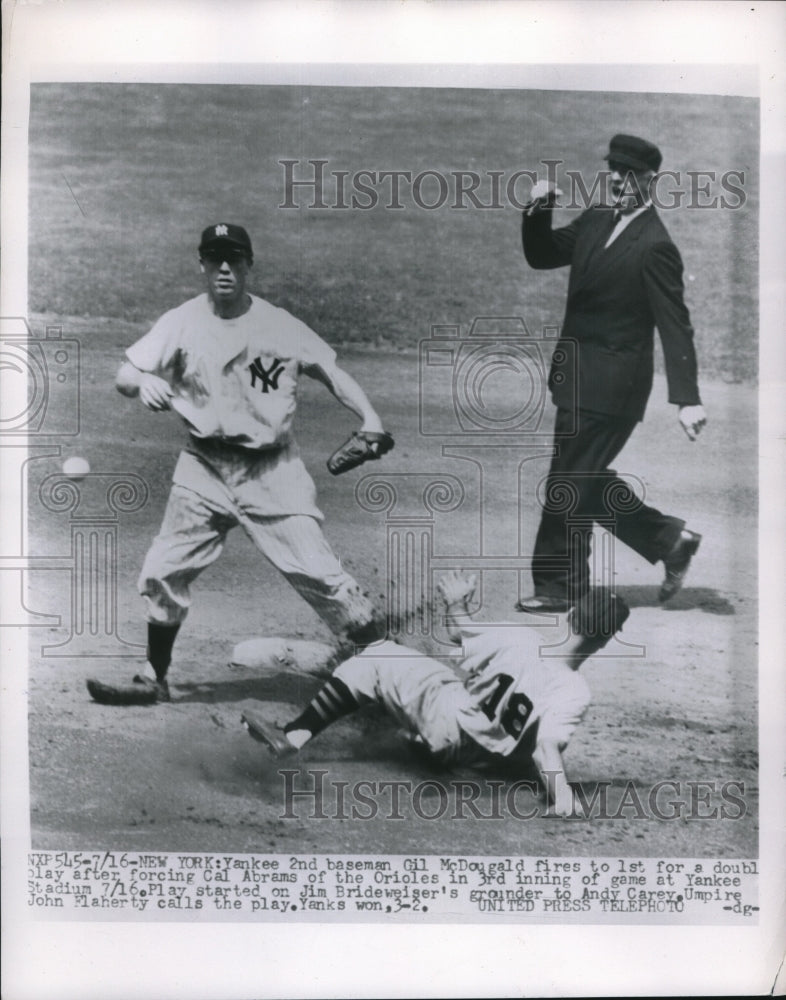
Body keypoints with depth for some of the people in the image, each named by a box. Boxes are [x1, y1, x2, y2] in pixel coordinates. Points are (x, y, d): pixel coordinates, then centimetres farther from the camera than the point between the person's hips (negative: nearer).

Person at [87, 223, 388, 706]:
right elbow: (124, 376, -4)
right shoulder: (181, 323, 0)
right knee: (165, 572, 4)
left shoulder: (280, 325, -2)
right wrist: (145, 381, -28)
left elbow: (331, 371, 1)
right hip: (205, 467, 3)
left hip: (272, 469, -2)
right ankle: (154, 679, 23)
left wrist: (371, 419, -16)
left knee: (317, 571, -9)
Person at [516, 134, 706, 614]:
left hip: (609, 383, -9)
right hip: (579, 376, 9)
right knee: (586, 478, 16)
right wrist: (538, 213, -2)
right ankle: (669, 540, 30)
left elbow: (675, 325, -16)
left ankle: (560, 586, 12)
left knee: (569, 482, -3)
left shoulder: (655, 246, -14)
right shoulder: (596, 220, 10)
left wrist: (687, 399, -20)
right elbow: (542, 256, 18)